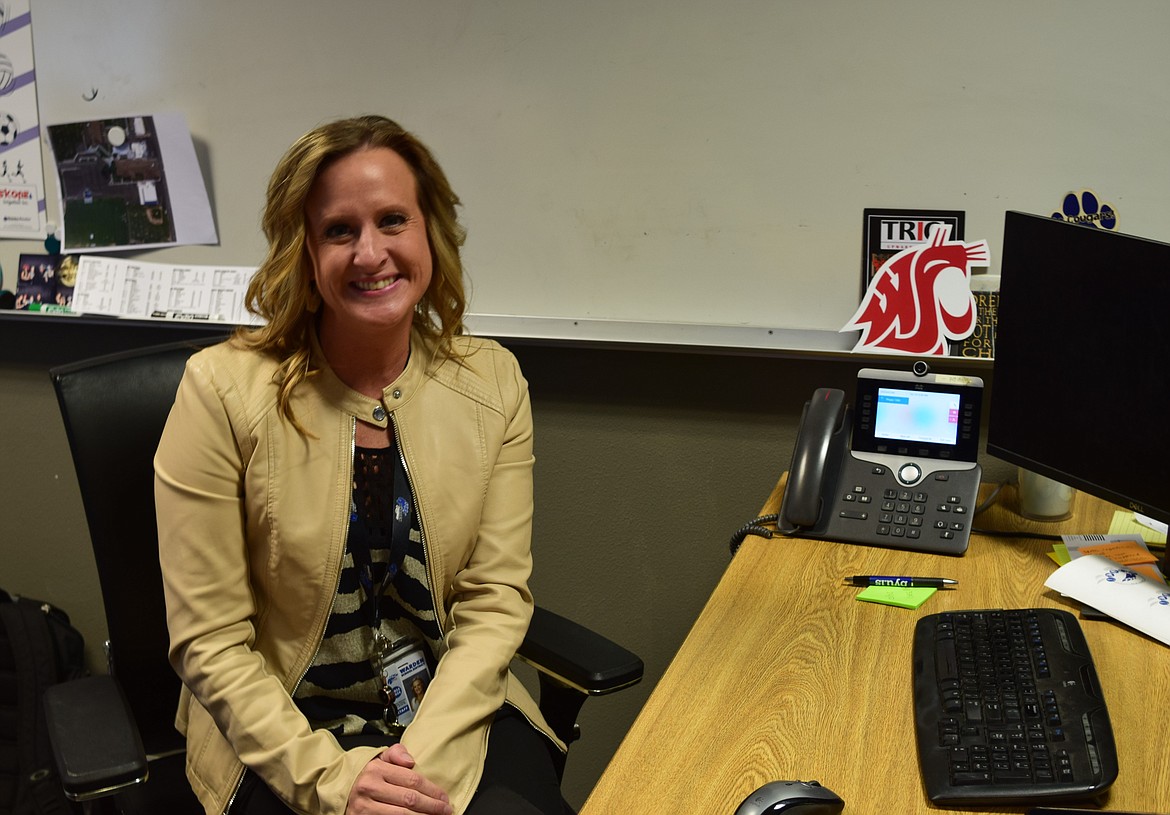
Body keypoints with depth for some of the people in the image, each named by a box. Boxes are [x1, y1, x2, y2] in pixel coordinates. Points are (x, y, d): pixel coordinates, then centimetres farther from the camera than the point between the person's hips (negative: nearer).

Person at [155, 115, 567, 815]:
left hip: (457, 709, 3)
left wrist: (424, 755, -15)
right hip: (284, 732, -2)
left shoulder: (493, 384, -1)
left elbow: (496, 598, -2)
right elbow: (209, 641, -9)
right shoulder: (222, 390, -11)